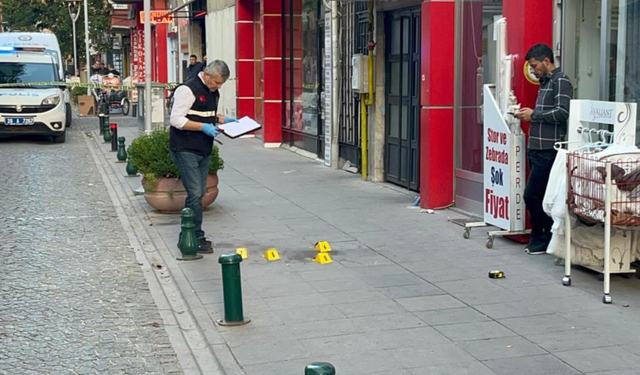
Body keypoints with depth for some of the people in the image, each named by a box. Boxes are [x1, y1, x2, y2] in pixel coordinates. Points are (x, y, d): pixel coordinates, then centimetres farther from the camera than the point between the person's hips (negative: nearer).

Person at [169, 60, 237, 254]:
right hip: (186, 150, -9)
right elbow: (176, 120, -19)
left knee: (199, 194, 11)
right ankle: (197, 238, -4)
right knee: (195, 194, -11)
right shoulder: (188, 90, -15)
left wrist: (223, 119, 9)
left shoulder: (213, 92, 14)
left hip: (204, 150, 9)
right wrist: (203, 127, -22)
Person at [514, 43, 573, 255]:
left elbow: (562, 113, -18)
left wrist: (533, 115, -12)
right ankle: (539, 238, 15)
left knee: (532, 195, -9)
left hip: (548, 150, -9)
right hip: (536, 148, 9)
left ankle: (546, 237, 2)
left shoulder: (561, 81, -8)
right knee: (538, 196, 10)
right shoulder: (545, 82, 20)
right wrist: (528, 116, 7)